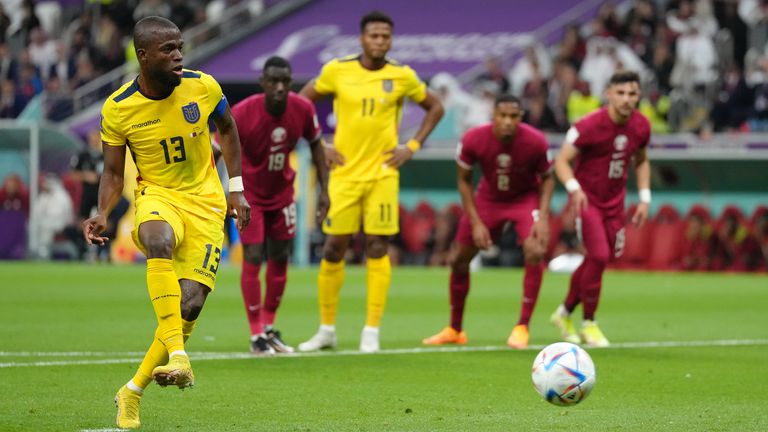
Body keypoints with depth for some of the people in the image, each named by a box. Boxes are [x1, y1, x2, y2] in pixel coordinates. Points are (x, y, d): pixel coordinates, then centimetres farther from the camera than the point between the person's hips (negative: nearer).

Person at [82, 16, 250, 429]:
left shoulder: (202, 87, -8)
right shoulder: (118, 108, -10)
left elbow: (227, 129, 12)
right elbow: (113, 173, 1)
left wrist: (236, 188, 8)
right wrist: (102, 214, -18)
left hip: (204, 201, 2)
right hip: (157, 194, -2)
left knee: (190, 303, -11)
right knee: (159, 241, -40)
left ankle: (133, 391, 5)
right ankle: (176, 353, -42)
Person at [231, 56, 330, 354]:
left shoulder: (303, 109, -17)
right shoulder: (242, 114, -27)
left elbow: (316, 145, 2)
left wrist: (324, 190, 0)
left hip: (282, 192, 4)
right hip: (249, 194, -4)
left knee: (280, 258, 9)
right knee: (253, 257, -11)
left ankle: (270, 328, 24)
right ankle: (256, 335, -4)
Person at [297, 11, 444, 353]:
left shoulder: (402, 77, -1)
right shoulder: (337, 71, -1)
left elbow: (435, 108, 13)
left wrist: (412, 147, 3)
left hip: (382, 173, 0)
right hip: (344, 173, 0)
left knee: (377, 248, -4)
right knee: (334, 247, 0)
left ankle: (372, 332, 0)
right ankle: (326, 330, 12)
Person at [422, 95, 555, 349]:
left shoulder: (536, 142, -27)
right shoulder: (473, 140, -25)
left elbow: (547, 178, -8)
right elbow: (464, 180, -9)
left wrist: (543, 217, -21)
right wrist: (476, 223, -14)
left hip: (526, 197, -2)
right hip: (488, 198, 2)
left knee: (535, 252, -27)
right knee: (458, 259, 3)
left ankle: (522, 328, -15)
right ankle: (454, 330, 25)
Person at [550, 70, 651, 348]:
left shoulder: (641, 126, -2)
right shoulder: (589, 126, -20)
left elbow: (641, 162, 15)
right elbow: (562, 160, -17)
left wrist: (644, 199, 7)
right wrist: (574, 188, -34)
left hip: (614, 202, 6)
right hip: (586, 198, -6)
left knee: (599, 259, 9)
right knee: (599, 256, -16)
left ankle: (565, 313, 30)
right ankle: (589, 323, 1)